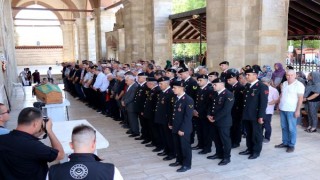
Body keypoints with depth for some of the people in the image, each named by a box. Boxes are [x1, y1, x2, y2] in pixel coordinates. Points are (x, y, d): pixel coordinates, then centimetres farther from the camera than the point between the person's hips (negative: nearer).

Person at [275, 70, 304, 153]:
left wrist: (298, 110, -16)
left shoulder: (299, 85, -10)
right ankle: (285, 143, 25)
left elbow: (300, 98, -12)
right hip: (282, 109, 6)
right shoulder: (284, 84, 10)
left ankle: (291, 145, 10)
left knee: (291, 128, 1)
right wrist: (279, 105, 14)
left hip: (291, 110, -6)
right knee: (284, 127, 14)